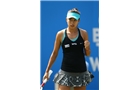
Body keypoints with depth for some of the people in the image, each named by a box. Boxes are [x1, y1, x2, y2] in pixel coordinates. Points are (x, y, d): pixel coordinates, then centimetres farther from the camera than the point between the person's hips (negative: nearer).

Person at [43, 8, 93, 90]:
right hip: (65, 72, -2)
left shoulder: (83, 33, -1)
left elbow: (87, 54, 7)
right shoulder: (60, 34, -3)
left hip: (81, 72, 2)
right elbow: (54, 53, 5)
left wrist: (87, 47, -16)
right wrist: (47, 71, 5)